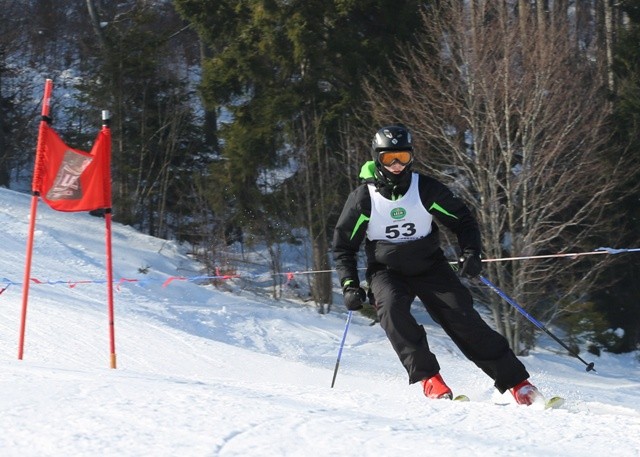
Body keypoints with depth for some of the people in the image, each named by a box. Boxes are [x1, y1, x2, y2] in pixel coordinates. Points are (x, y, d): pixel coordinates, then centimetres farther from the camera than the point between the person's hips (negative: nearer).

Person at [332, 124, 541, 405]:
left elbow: (462, 221, 3)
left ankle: (516, 382, -12)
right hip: (387, 271, 0)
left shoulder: (426, 189, -8)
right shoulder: (363, 198, -8)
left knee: (461, 315, -16)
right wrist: (350, 285, -9)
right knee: (391, 306, -33)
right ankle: (428, 376, -27)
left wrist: (471, 253, -14)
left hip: (429, 266, 0)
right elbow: (343, 245, 2)